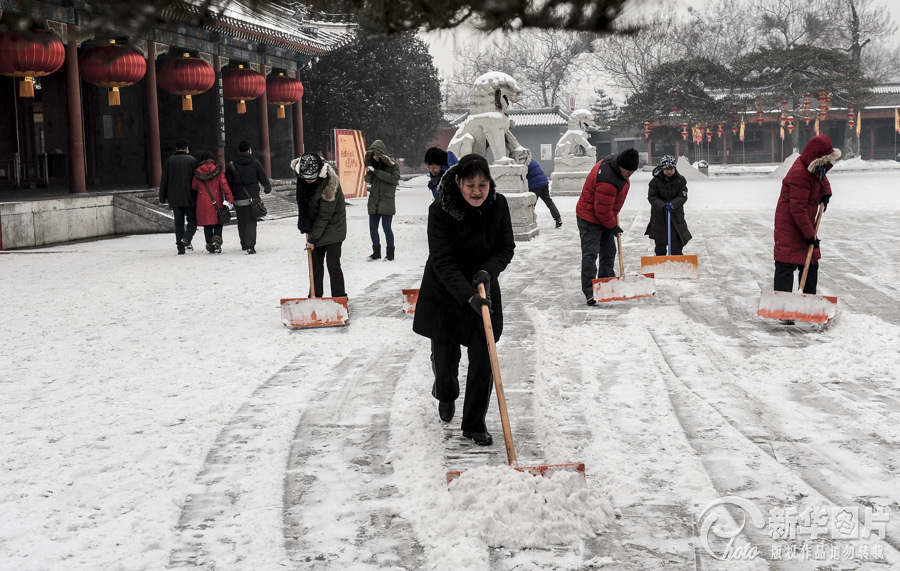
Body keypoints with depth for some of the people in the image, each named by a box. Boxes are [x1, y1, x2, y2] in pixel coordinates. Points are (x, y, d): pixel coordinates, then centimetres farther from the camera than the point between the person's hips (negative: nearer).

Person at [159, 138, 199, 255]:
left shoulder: (169, 161, 4)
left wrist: (162, 198, 9)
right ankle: (187, 238, -17)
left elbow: (164, 181, 4)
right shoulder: (192, 160, 0)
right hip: (189, 197, -2)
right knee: (193, 219, 8)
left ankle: (181, 248, 5)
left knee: (178, 222, 7)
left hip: (174, 198, 2)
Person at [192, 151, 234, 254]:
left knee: (207, 224, 9)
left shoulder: (198, 172, 1)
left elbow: (194, 187, 8)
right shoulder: (218, 170, -3)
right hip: (216, 202, -1)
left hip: (203, 203, 1)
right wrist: (230, 199, -10)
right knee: (218, 222, 11)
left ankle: (210, 245, 5)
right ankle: (217, 239, -12)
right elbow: (224, 185, -9)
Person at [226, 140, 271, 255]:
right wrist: (268, 188, 24)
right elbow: (264, 179, 4)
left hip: (238, 199, 2)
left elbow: (227, 183, 2)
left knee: (241, 222, 15)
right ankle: (250, 245, -17)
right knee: (251, 221, -3)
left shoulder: (231, 165, 1)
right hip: (252, 198, -2)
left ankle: (244, 244, 23)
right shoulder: (255, 163, -2)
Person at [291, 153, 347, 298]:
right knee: (315, 263, 10)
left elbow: (324, 216, -24)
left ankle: (340, 298, -4)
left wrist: (312, 239, -19)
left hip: (332, 226, -6)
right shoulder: (302, 173, -11)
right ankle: (315, 296, 19)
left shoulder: (330, 185, -30)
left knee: (333, 263, -11)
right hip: (315, 226, 6)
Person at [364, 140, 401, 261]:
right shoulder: (373, 164, 11)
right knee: (373, 228, 7)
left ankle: (390, 254, 7)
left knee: (386, 227, -4)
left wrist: (376, 171, -19)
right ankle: (376, 253, 19)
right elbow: (368, 180, 16)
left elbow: (394, 178, -20)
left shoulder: (392, 165, -4)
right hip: (374, 202, 5)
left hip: (387, 202, -5)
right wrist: (368, 173, -7)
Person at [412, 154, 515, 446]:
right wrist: (469, 296, -35)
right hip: (444, 292, -2)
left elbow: (506, 247, -2)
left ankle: (474, 424, 10)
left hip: (484, 291, 2)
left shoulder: (498, 204, -12)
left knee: (483, 359, -4)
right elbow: (442, 261, -25)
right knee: (445, 354, 10)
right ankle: (446, 394, 46)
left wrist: (488, 271, -22)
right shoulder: (440, 210, -22)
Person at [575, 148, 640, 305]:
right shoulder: (607, 181, -35)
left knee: (609, 252, 15)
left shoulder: (615, 163, -4)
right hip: (590, 220, -10)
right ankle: (589, 291, -14)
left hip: (605, 218, 10)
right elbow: (603, 211, -27)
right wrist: (613, 226, -11)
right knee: (590, 254, -12)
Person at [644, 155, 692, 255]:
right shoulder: (655, 181, -9)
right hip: (659, 214, 0)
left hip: (676, 213, 0)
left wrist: (673, 204, -25)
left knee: (677, 240, -2)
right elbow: (652, 197, -10)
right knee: (660, 241, 9)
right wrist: (663, 206, -24)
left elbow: (683, 196, -6)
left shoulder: (680, 180, -4)